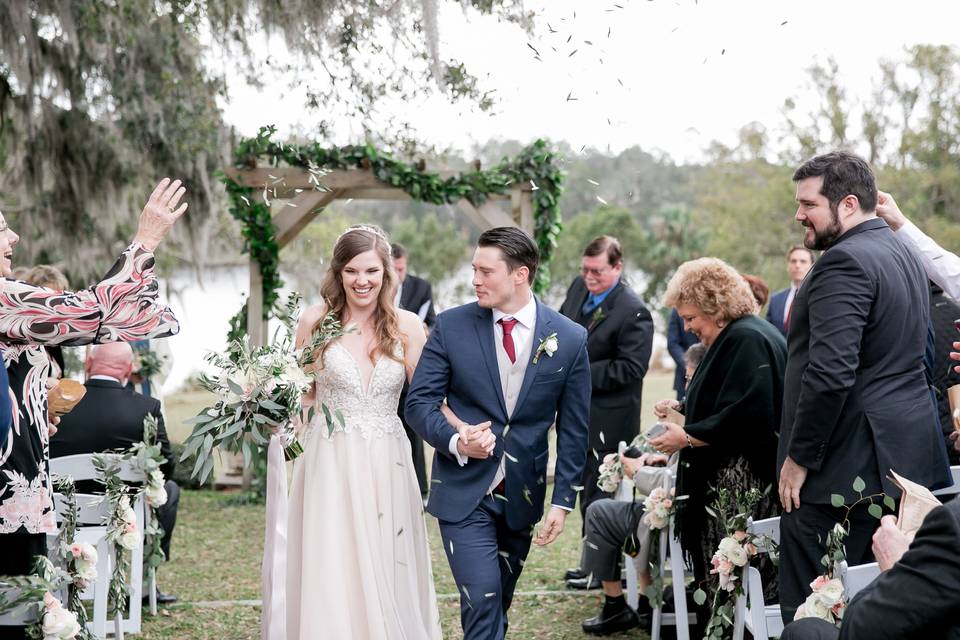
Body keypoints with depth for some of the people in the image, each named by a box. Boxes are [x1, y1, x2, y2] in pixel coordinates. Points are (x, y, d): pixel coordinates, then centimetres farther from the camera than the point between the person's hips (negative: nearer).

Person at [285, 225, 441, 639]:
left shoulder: (407, 326, 0)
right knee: (330, 577, -1)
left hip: (387, 465, 1)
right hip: (330, 464, -1)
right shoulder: (316, 321, -1)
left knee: (387, 576, 5)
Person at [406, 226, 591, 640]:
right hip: (464, 490, -2)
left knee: (499, 602, 14)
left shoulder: (570, 339, -3)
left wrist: (562, 500, -1)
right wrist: (456, 441, -21)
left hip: (523, 494, 2)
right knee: (482, 600, -12)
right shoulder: (451, 326, -5)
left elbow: (572, 430, 2)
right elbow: (419, 402, -3)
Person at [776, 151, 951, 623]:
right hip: (908, 457, 10)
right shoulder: (905, 256, 15)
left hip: (846, 463, -10)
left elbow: (830, 372, -24)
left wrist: (798, 458, -16)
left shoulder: (844, 261, -16)